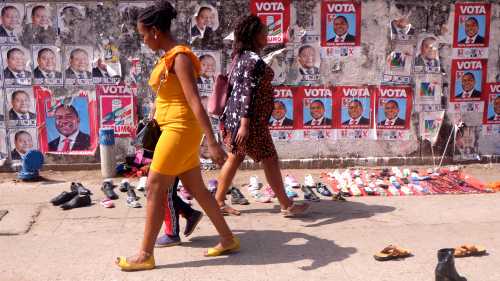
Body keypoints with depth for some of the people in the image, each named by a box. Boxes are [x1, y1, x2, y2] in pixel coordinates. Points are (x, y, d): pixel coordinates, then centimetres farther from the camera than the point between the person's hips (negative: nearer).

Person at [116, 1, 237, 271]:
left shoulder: (180, 58, -16)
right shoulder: (168, 58, 12)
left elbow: (195, 102, -22)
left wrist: (212, 143, -25)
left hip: (180, 130, -10)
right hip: (175, 130, 10)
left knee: (154, 189, -3)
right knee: (197, 189, 14)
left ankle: (145, 255, 7)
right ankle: (228, 239, 24)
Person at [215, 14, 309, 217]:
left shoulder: (241, 56, 13)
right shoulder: (253, 60, -17)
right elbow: (247, 93, -23)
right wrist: (244, 124, -26)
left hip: (235, 115, 10)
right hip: (250, 119, -10)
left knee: (235, 158, 14)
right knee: (270, 160, 0)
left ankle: (219, 202, 19)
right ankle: (287, 206, 11)